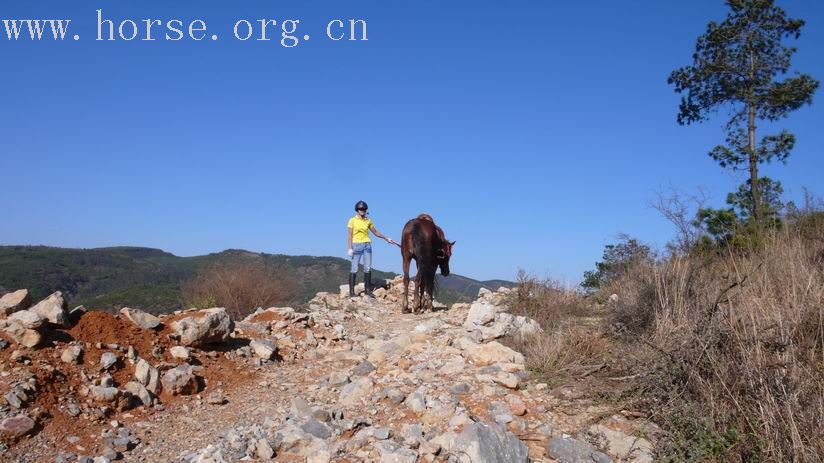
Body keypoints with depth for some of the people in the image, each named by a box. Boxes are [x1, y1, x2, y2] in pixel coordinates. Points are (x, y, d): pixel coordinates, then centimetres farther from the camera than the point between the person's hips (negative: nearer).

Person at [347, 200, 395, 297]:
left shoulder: (368, 220, 9)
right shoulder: (352, 220, -2)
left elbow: (375, 232, 18)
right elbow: (350, 235, -4)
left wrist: (386, 239, 16)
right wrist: (350, 248, -11)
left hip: (367, 245, 4)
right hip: (356, 245, -4)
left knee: (368, 268, 2)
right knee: (354, 269, -4)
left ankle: (368, 290, 9)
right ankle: (351, 291, 1)